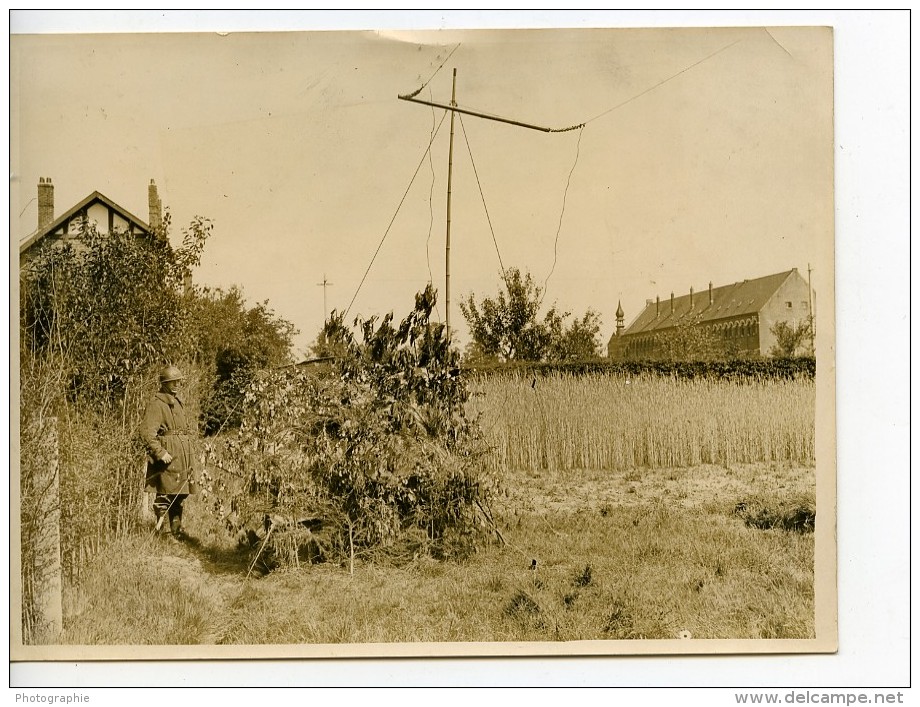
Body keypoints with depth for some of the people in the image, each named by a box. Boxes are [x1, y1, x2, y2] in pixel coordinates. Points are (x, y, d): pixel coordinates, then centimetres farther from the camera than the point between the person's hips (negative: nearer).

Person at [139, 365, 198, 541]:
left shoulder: (178, 404, 20)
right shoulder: (156, 404, -8)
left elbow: (190, 430, 31)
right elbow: (147, 432, -19)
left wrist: (189, 445, 15)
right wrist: (161, 453, -24)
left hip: (183, 460, 9)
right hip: (168, 459, -9)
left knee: (180, 495, 14)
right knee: (165, 496, -7)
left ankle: (177, 531, 25)